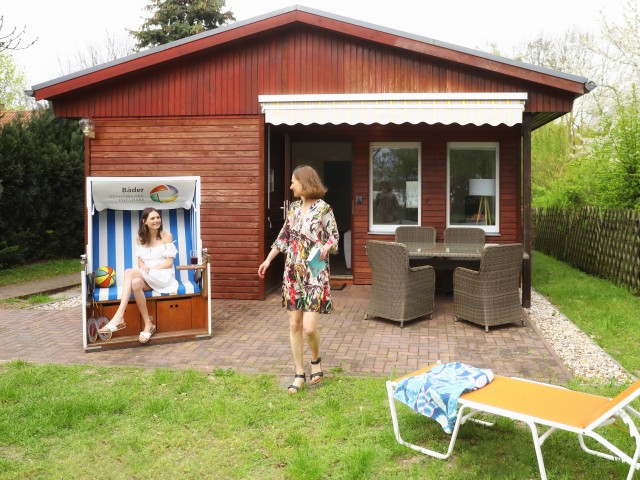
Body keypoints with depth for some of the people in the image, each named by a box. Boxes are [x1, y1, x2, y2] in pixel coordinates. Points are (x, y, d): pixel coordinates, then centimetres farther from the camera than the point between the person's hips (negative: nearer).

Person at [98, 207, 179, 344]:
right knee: (135, 283, -35)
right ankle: (148, 325, -31)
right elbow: (140, 261, 12)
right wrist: (143, 267, -12)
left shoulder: (166, 236, 0)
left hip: (164, 275, -4)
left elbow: (169, 263, -5)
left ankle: (119, 317, -36)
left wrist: (151, 269, -15)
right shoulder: (140, 238, 14)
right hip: (147, 277, 4)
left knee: (129, 272, -30)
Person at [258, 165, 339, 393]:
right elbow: (284, 236, 17)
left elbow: (334, 237, -5)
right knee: (294, 325, 7)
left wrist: (325, 248, -26)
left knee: (309, 327, -9)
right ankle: (299, 374, 18)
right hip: (293, 273, 6)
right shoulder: (294, 208, 9)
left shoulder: (323, 208, -9)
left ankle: (316, 360, 23)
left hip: (314, 274, -6)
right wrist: (268, 260, 16)